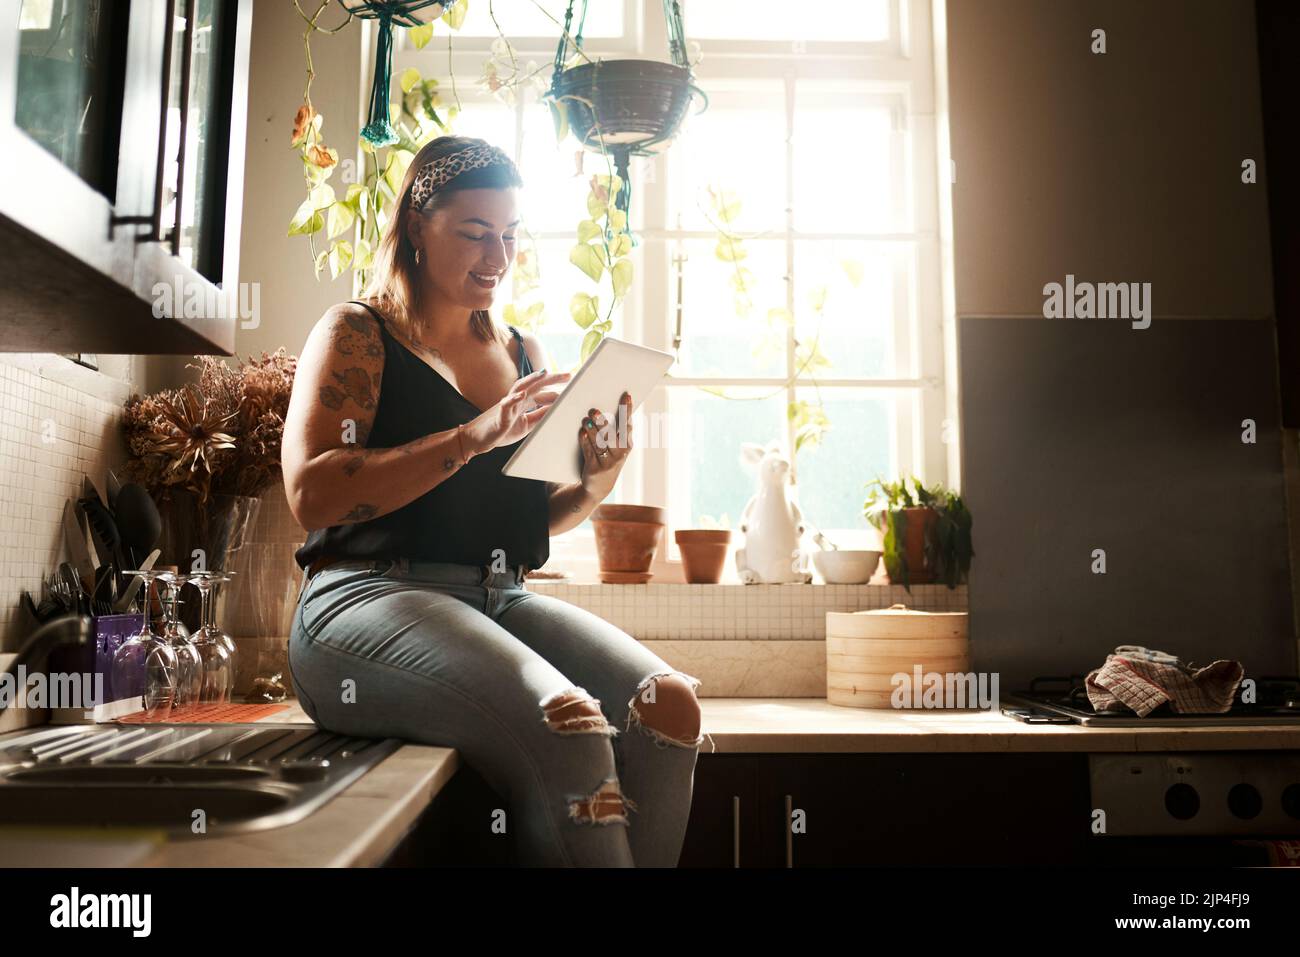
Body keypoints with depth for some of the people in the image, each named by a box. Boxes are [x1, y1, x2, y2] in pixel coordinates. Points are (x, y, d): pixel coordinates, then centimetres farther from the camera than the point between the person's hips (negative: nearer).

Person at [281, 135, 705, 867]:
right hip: (373, 595, -5)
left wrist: (596, 482, 1)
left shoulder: (524, 353, 20)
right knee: (566, 726, -32)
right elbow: (311, 495, -10)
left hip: (503, 600, 5)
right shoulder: (358, 334, 6)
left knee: (669, 706, -22)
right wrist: (473, 437, -18)